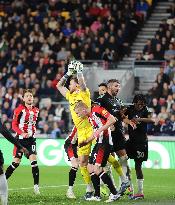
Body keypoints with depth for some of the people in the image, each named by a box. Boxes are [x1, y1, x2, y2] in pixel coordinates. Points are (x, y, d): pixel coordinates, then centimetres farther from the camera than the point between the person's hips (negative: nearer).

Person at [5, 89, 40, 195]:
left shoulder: (36, 110, 9)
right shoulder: (19, 109, -7)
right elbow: (14, 125, -9)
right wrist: (22, 133, -22)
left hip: (31, 139, 4)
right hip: (20, 139, -4)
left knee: (34, 161, -10)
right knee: (16, 163, -1)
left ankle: (36, 186, -8)